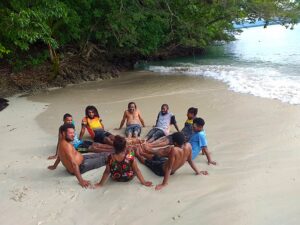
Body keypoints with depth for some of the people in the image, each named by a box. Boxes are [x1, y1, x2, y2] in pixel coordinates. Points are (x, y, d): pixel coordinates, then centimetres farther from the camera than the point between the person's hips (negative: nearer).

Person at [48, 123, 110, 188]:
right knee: (103, 159, 0)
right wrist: (81, 180, -36)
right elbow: (74, 163, -35)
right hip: (80, 167, -9)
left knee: (101, 155, 16)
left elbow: (60, 155, 17)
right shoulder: (67, 145, -32)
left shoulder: (62, 142, 0)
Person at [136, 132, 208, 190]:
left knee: (146, 161, 22)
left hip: (162, 170, -6)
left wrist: (164, 184, -27)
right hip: (173, 171, 6)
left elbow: (169, 168, -35)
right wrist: (198, 172, 9)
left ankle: (138, 154, 51)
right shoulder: (188, 146, -22)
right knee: (156, 157, 30)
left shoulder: (174, 150, -39)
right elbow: (190, 160, -8)